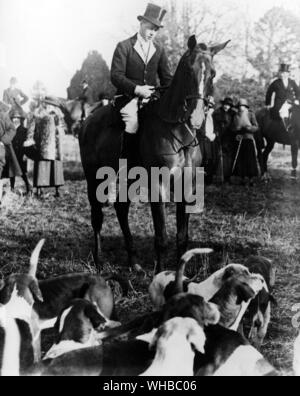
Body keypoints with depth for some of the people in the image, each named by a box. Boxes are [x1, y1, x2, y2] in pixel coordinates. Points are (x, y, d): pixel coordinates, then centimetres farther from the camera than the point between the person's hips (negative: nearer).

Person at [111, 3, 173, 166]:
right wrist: (136, 89, -21)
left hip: (151, 98, 4)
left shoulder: (159, 50, 15)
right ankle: (127, 162, -25)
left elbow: (167, 78, 14)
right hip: (128, 97, -4)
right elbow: (116, 76, -8)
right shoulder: (124, 47, 1)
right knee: (133, 120, -34)